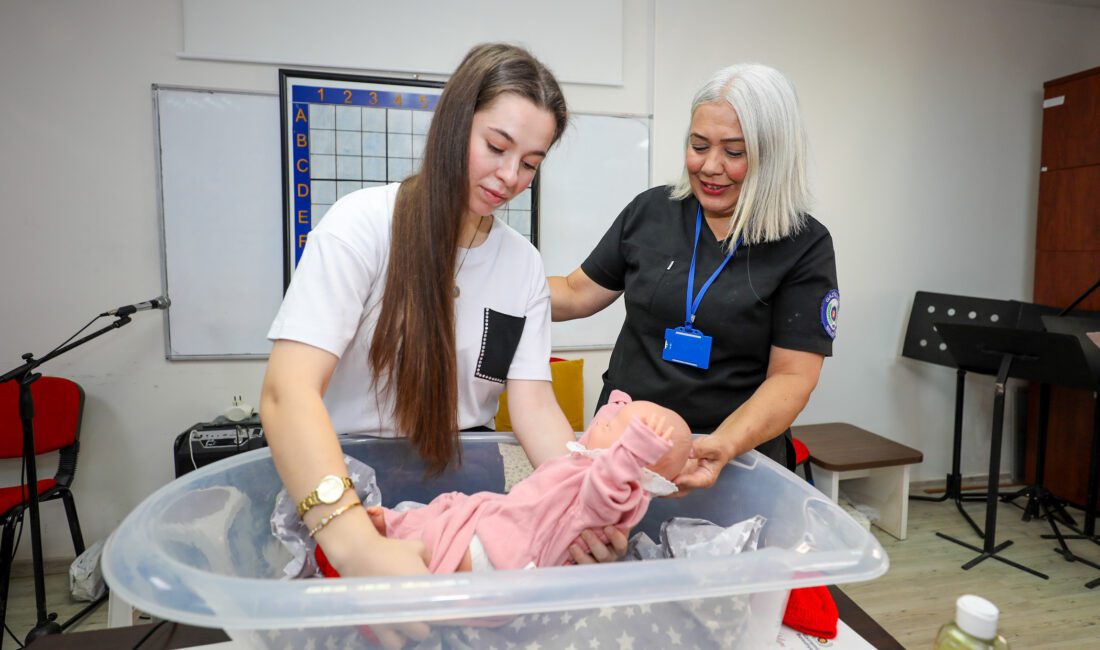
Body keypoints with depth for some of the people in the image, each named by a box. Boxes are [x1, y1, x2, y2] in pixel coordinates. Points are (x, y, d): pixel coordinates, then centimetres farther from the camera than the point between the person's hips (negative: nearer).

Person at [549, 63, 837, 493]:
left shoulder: (804, 246, -8)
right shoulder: (650, 211, -1)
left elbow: (791, 375, -12)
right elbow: (577, 295, 6)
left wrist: (725, 445, -29)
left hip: (736, 461, -2)